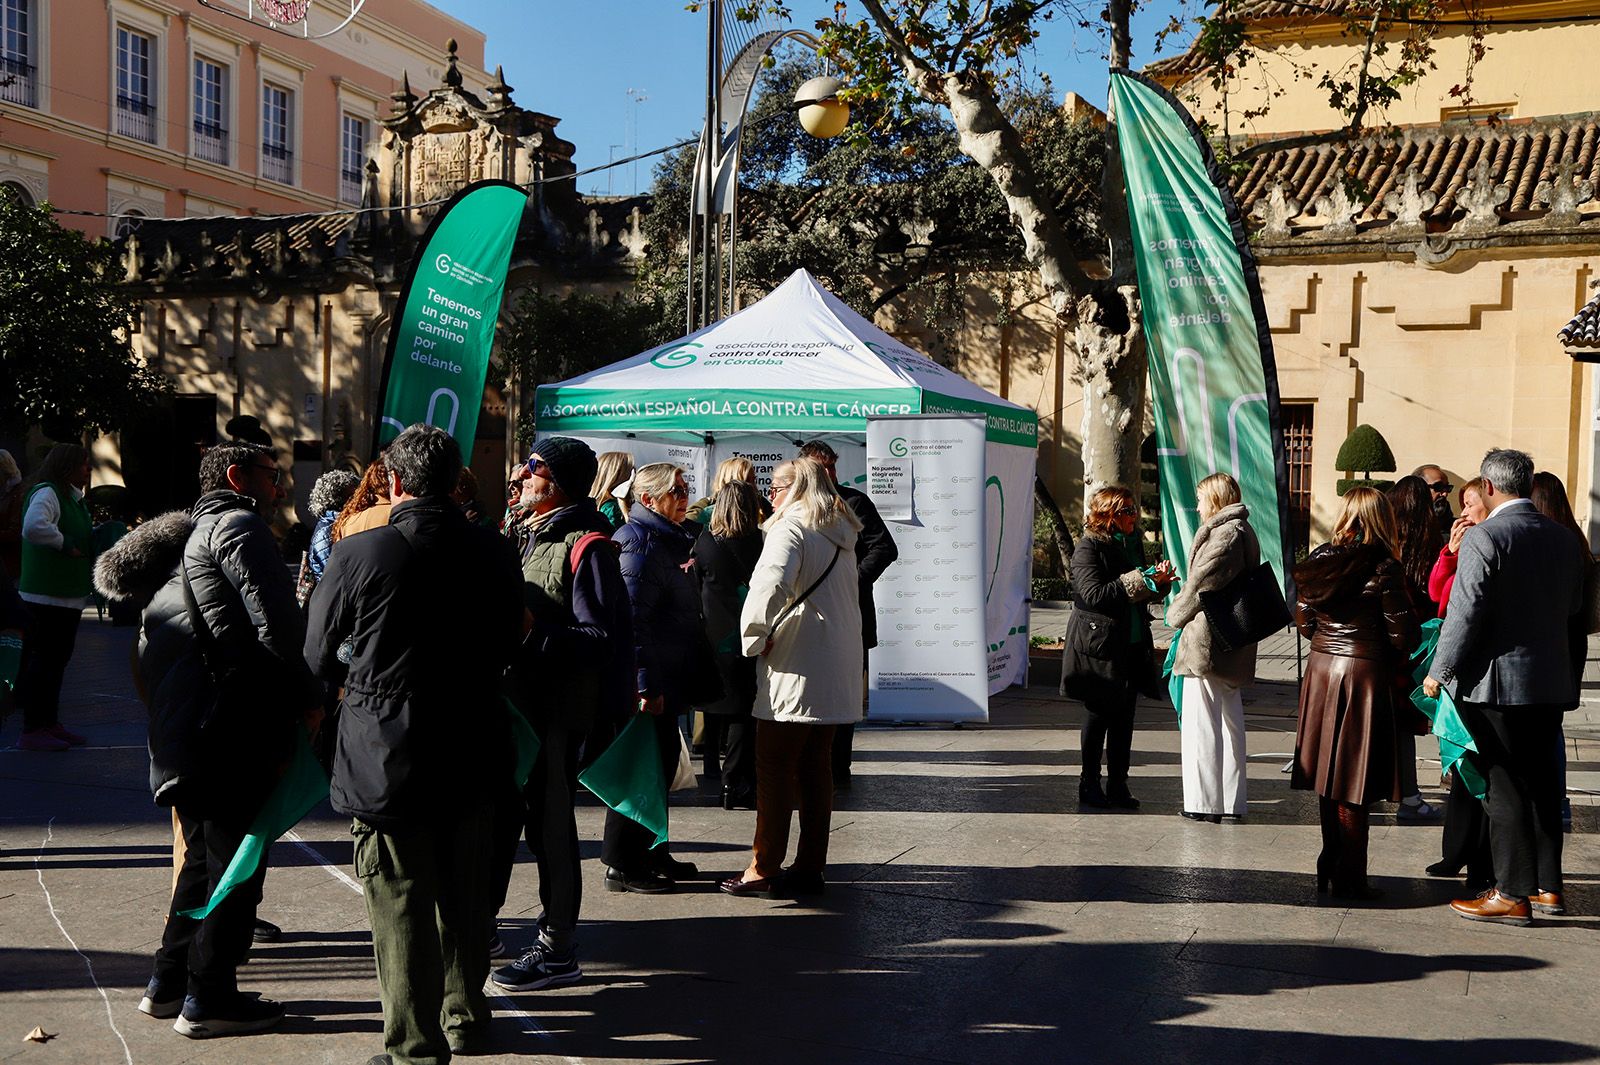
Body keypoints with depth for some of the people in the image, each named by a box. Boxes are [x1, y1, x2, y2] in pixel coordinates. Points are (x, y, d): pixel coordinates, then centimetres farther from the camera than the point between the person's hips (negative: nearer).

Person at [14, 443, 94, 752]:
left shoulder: (72, 497, 18)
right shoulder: (47, 493, -15)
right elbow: (33, 527, -33)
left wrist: (97, 531, 8)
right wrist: (67, 544, -22)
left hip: (69, 595, 10)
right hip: (49, 595, -10)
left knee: (57, 660, 15)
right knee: (42, 660, -6)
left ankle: (50, 723, 23)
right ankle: (32, 730, -2)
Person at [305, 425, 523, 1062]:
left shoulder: (357, 555, -14)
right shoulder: (494, 554, -3)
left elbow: (320, 656, -2)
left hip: (385, 756, -4)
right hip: (471, 752, 4)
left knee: (401, 904, 5)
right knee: (465, 895, 19)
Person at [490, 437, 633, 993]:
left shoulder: (585, 547, -15)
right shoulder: (529, 535, 15)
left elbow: (599, 639, -20)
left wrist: (532, 632, -24)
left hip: (559, 709, -9)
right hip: (518, 698, 9)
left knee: (549, 824, 0)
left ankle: (558, 951, 11)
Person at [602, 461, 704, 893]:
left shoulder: (671, 540, 16)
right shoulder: (640, 542, -16)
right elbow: (634, 619, -23)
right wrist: (646, 685, -25)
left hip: (665, 678, 10)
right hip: (645, 681, -10)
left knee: (661, 762, 17)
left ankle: (651, 853, 29)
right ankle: (622, 866, 5)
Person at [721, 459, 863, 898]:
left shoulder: (790, 528, -11)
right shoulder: (841, 533, 15)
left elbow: (772, 583, -29)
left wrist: (756, 638, -16)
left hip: (795, 670, -8)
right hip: (836, 669, 8)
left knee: (774, 768, -2)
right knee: (816, 767, 12)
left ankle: (764, 870, 1)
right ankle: (811, 866, 16)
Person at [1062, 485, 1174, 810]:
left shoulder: (1131, 543, 13)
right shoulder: (1089, 547, -10)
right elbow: (1094, 594, -20)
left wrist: (1159, 581, -3)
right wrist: (1139, 580, -21)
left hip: (1132, 646, 7)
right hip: (1099, 646, -7)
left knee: (1124, 717, 7)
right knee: (1098, 716, 2)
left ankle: (1117, 785, 14)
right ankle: (1090, 785, 13)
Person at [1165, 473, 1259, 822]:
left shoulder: (1224, 534, -16)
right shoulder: (1243, 531, 14)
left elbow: (1202, 584, -18)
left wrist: (1175, 613, -1)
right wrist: (1184, 607, 14)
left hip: (1207, 642, -10)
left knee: (1203, 721, -3)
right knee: (1230, 720, 15)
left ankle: (1206, 802, 0)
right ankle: (1231, 800, 22)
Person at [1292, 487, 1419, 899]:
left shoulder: (1321, 559, 2)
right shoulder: (1384, 568, -13)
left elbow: (1303, 618, 8)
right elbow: (1402, 634, -11)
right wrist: (1396, 658, 8)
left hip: (1321, 668, 5)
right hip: (1366, 672, -5)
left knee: (1329, 774, 14)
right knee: (1355, 781, 0)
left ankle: (1330, 866, 23)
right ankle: (1349, 877, 5)